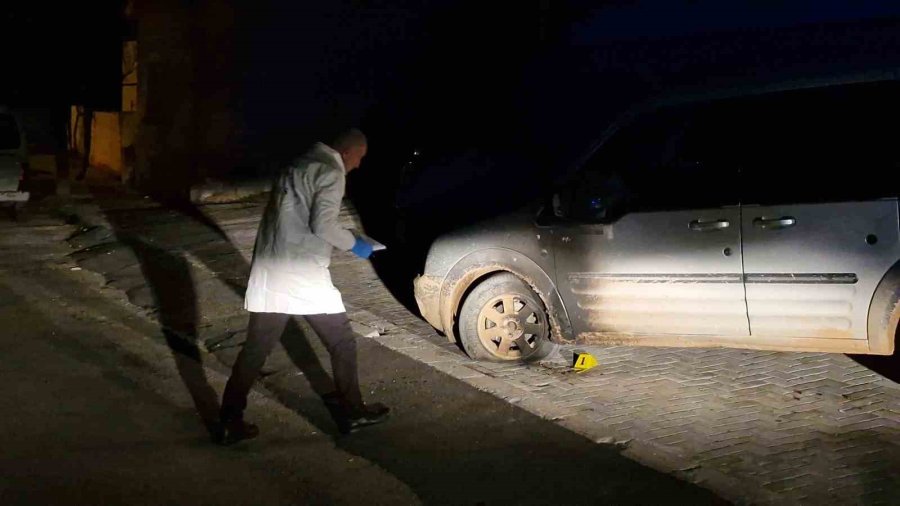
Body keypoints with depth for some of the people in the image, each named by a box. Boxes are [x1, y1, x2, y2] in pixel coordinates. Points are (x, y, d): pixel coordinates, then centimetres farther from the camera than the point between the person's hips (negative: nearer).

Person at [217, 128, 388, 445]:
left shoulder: (299, 165, 19)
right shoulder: (331, 172, -7)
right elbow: (322, 224, -18)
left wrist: (342, 241, 25)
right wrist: (352, 244, -2)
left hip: (270, 273, 8)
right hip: (303, 275, -8)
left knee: (256, 348, 10)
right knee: (341, 343, 10)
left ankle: (230, 423, 11)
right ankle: (353, 412, 21)